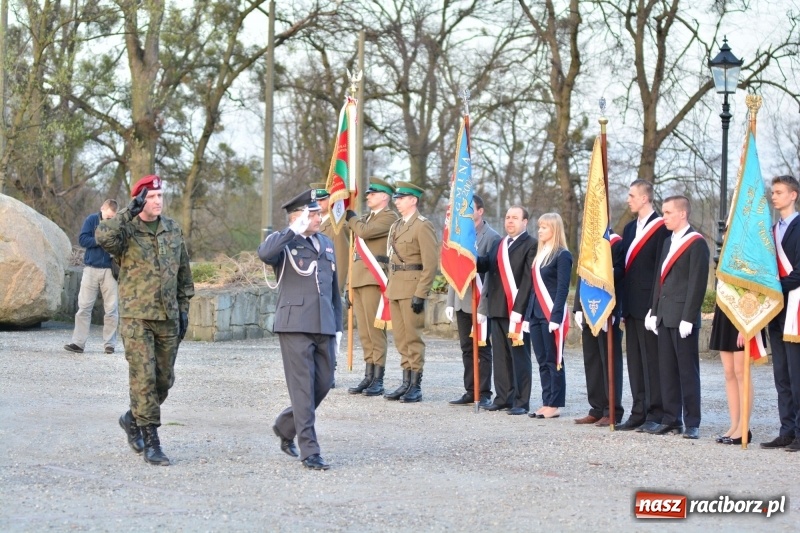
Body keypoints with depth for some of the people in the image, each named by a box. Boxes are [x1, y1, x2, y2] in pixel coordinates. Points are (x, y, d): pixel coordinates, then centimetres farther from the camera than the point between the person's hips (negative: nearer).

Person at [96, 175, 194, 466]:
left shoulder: (173, 229, 9)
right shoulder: (126, 230, -5)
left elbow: (183, 272, 16)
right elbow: (103, 237, -29)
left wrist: (183, 308, 12)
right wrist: (130, 211, -25)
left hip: (168, 319, 5)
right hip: (136, 318, -5)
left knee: (164, 379, 11)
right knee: (144, 378, -7)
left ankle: (133, 418, 35)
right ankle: (151, 442, -2)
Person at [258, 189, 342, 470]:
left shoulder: (326, 244, 17)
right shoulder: (284, 242, -2)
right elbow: (264, 253, -28)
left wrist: (338, 327, 18)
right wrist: (294, 231, -26)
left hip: (324, 327, 6)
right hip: (295, 326, -6)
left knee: (322, 385, 11)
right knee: (303, 389, -5)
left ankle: (285, 426, 33)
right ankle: (309, 452, -1)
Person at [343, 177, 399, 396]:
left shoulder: (389, 217, -3)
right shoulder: (365, 218, 24)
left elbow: (365, 232, -19)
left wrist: (351, 218, 1)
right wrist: (349, 286, 19)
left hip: (374, 279, -8)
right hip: (359, 279, 8)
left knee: (375, 329, -8)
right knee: (364, 331, 7)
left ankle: (378, 380, -7)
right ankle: (368, 377, 11)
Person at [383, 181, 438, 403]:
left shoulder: (422, 226, -9)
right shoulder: (396, 226, 17)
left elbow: (431, 263, -14)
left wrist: (420, 294, -18)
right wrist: (389, 288, 15)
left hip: (412, 288, -8)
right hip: (396, 288, 8)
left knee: (413, 337, -5)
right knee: (401, 337, 10)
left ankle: (416, 387, 0)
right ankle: (406, 383, 16)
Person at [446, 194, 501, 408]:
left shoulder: (492, 237, -8)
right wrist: (450, 302, 11)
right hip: (462, 300, 7)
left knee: (482, 349, -1)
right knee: (467, 349, 10)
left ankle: (484, 393, 3)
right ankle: (470, 391, 16)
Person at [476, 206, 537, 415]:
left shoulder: (531, 245, -7)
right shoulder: (499, 244, 19)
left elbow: (528, 279, -13)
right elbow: (485, 264, 8)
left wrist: (518, 309, -18)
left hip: (517, 310, -7)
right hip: (497, 309, 7)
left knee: (519, 356, -2)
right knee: (500, 355, 11)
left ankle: (521, 401, 2)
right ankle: (503, 398, 18)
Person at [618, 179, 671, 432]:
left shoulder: (661, 227, -9)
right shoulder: (629, 228, 17)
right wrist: (622, 302, 13)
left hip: (649, 304, -8)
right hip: (632, 305, 8)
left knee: (652, 360, -4)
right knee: (635, 361, 10)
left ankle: (656, 414, 0)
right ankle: (639, 413, 15)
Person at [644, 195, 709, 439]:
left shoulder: (696, 243, -9)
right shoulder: (668, 243, 18)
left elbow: (697, 283, -14)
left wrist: (688, 318, -18)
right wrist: (654, 312, 13)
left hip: (683, 319, -8)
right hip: (665, 318, 8)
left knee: (688, 371, -3)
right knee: (667, 371, 9)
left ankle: (692, 423, 1)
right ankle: (671, 419, 14)